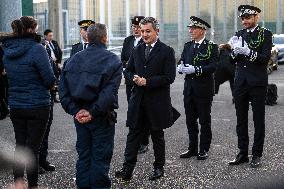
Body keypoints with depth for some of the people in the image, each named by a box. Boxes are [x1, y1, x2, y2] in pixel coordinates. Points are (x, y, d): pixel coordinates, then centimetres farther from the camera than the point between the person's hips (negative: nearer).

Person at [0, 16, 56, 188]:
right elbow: (50, 80, -15)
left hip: (15, 106, 6)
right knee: (33, 148, 2)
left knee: (20, 146, 14)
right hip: (37, 106, -6)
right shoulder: (37, 49, -16)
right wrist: (49, 85, 6)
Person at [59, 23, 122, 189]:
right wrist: (93, 112, -16)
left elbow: (63, 90, -1)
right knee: (101, 158, 4)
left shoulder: (74, 59, 5)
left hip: (80, 115, 4)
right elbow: (109, 92, -20)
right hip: (102, 118, -4)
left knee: (83, 156, 14)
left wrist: (76, 111, -5)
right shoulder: (113, 60, -9)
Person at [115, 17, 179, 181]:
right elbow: (128, 70, 15)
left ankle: (159, 167, 23)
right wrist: (134, 78, -8)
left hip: (157, 101, -4)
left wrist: (147, 81, -19)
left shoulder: (166, 51, -6)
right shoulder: (137, 50, 10)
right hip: (138, 100, 4)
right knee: (133, 134, 2)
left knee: (157, 135, 10)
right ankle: (128, 169, 2)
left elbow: (169, 77, -13)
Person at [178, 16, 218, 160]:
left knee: (204, 121, 4)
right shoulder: (188, 46, 12)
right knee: (190, 120, 11)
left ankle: (204, 150, 13)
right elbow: (181, 62, 10)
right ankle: (192, 149, 21)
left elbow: (213, 66, -16)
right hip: (189, 88, 6)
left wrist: (195, 69, -25)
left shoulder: (211, 47, -6)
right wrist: (181, 67, -13)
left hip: (204, 89, -6)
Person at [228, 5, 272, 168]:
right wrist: (235, 52, -12)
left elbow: (266, 58, -12)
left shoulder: (265, 34, -2)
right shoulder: (239, 34, 12)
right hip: (241, 83, 5)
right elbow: (234, 60, 10)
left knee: (258, 120, 2)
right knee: (241, 120, 8)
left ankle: (257, 155, 10)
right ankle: (243, 154, 17)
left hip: (257, 84, -5)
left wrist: (248, 52, -26)